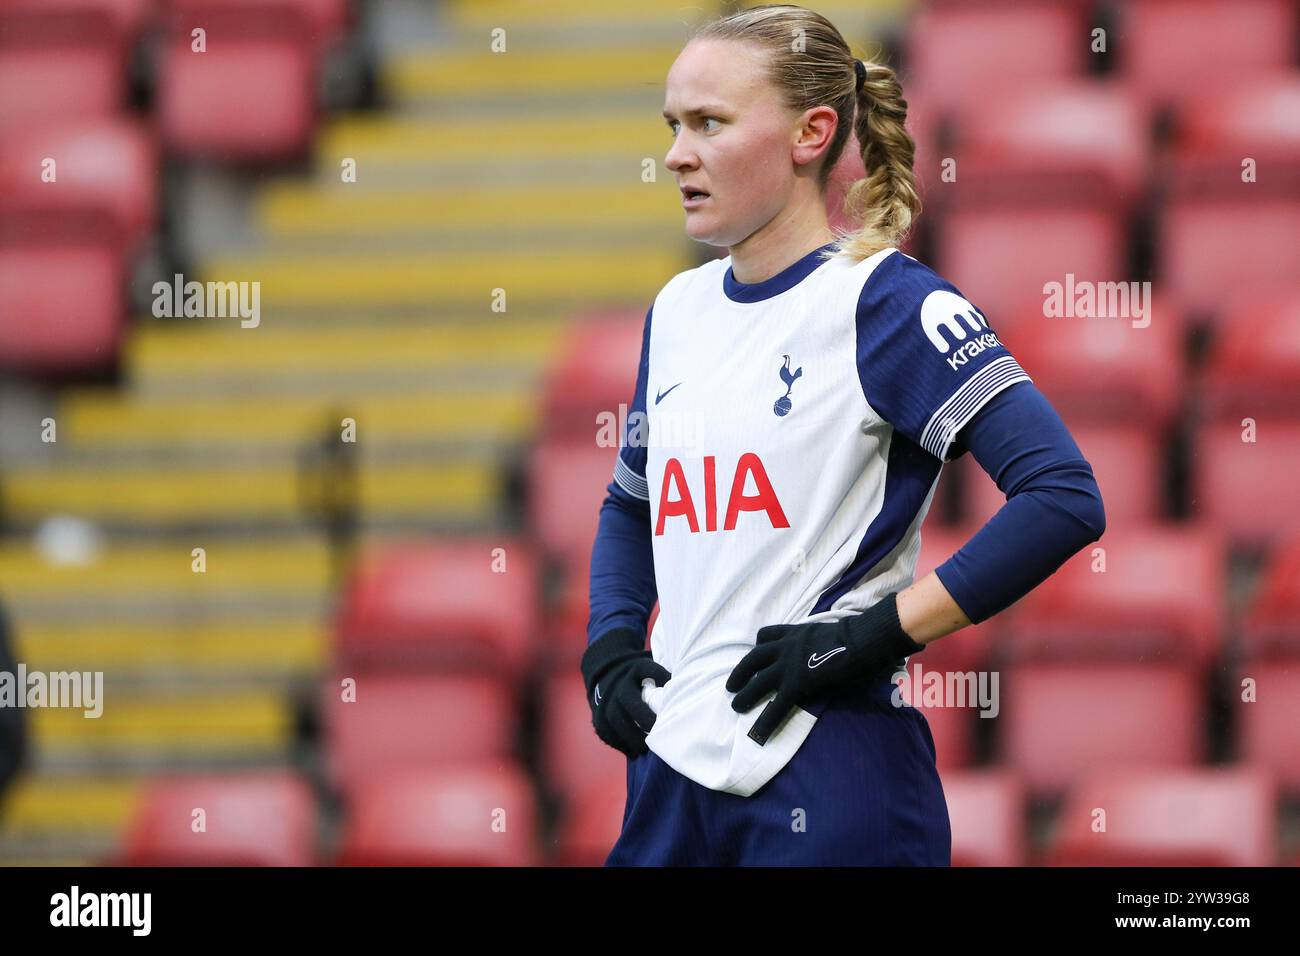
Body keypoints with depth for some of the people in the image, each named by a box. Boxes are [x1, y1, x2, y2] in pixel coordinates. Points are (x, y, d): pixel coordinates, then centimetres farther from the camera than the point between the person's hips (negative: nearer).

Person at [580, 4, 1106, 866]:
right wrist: (611, 648, 9)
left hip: (827, 789, -7)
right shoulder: (679, 308, 13)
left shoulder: (881, 301, -9)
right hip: (671, 774, 7)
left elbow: (1065, 499, -17)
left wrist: (875, 634, -18)